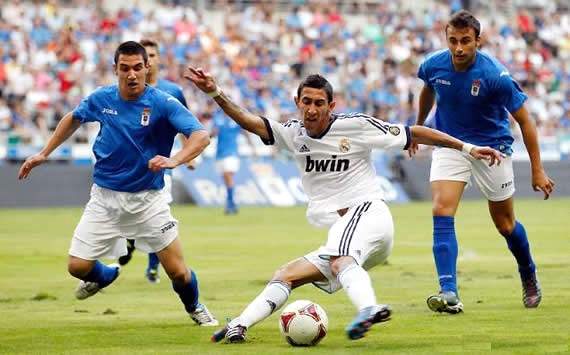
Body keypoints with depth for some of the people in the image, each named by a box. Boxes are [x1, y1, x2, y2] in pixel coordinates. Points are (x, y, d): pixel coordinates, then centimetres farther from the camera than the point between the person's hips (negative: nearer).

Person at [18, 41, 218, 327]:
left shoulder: (163, 104, -16)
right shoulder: (101, 99, -4)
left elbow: (200, 136, -28)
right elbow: (73, 119, 18)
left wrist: (174, 160, -45)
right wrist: (44, 153, 17)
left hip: (148, 199, -3)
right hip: (106, 197, 3)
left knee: (178, 272, -5)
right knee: (78, 267, -1)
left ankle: (195, 308, 29)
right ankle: (105, 275, 37)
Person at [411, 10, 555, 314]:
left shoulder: (495, 76, -25)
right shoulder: (434, 65, -13)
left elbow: (524, 121, -15)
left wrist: (537, 170, -15)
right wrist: (417, 128, 27)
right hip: (449, 145, 2)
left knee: (505, 223, 10)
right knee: (441, 212, -19)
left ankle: (529, 277, 39)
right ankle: (449, 293, -25)